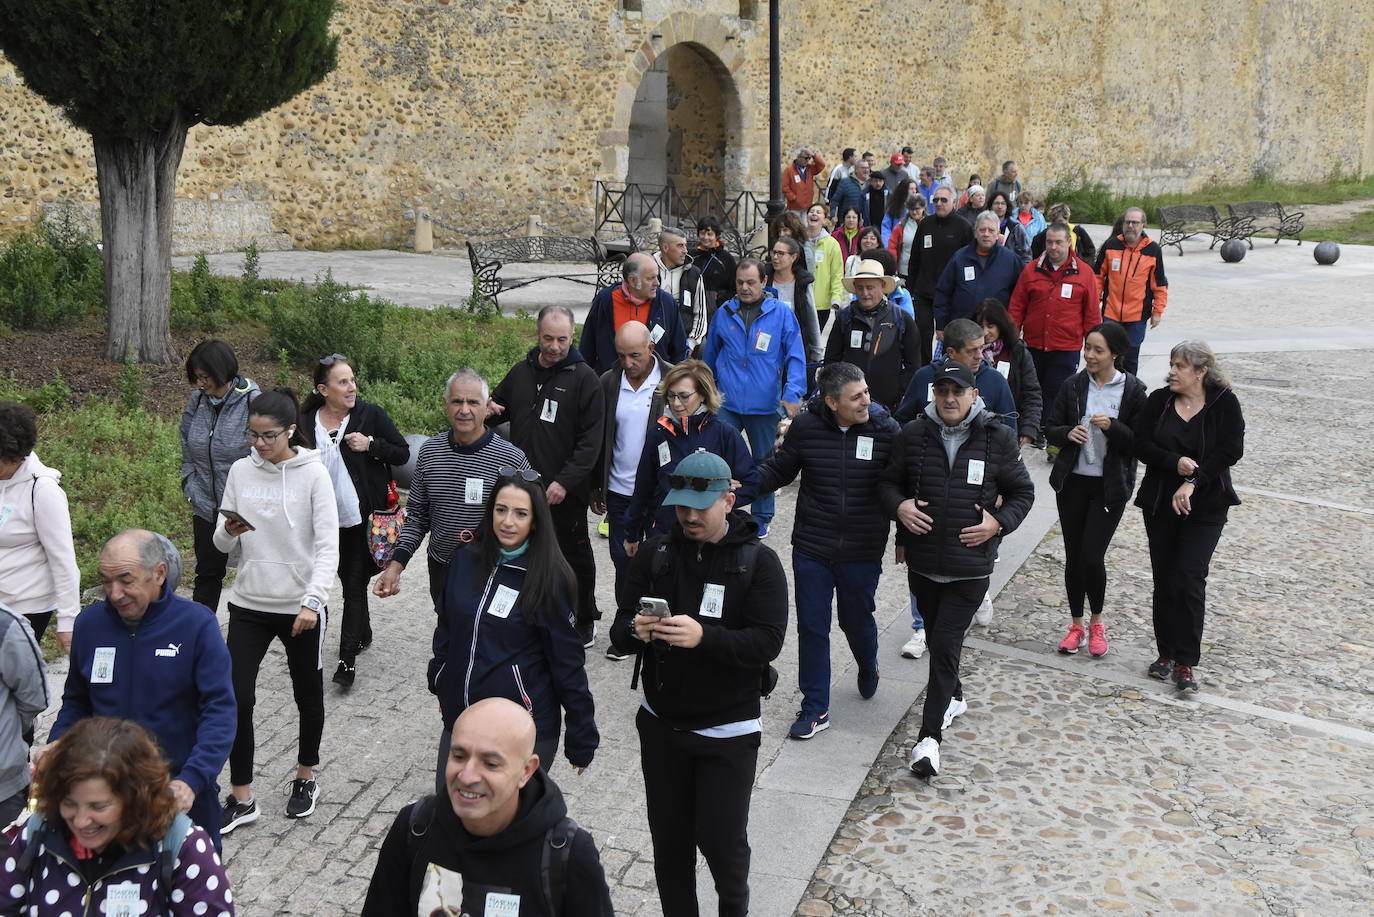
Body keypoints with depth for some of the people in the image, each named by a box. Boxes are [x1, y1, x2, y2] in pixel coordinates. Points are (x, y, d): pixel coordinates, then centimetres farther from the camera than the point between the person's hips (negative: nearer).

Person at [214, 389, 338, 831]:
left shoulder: (313, 474, -10)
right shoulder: (241, 471, 1)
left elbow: (328, 546, -14)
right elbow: (221, 544, 6)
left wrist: (312, 601, -24)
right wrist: (229, 531, -18)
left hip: (301, 607, -2)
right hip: (249, 604, 3)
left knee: (308, 696, 13)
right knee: (236, 698, -4)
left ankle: (305, 778, 36)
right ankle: (241, 798, 10)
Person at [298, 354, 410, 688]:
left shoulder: (370, 414, -7)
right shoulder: (307, 423, 0)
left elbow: (402, 453, -3)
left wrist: (371, 444, -19)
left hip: (364, 517, -4)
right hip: (329, 520, 4)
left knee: (355, 584, -4)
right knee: (348, 580, 19)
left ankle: (348, 657, 0)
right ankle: (363, 633, 39)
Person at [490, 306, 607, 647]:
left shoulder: (584, 379, -9)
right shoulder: (521, 372, 7)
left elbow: (591, 440, -13)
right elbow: (498, 405, 24)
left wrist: (565, 481, -20)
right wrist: (488, 410, -2)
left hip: (566, 492, -5)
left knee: (575, 555, 10)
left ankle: (585, 620, 26)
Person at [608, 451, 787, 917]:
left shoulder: (759, 562, -8)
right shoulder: (655, 555, 1)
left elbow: (767, 642, -18)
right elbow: (620, 630, -1)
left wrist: (704, 636, -33)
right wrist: (635, 631, -25)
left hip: (727, 731, -3)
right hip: (661, 725, 3)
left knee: (722, 841, 1)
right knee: (669, 841, 13)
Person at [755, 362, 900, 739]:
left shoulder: (886, 430, -9)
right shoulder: (806, 426, -8)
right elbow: (779, 469, 5)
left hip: (862, 553, -1)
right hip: (811, 551, 1)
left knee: (857, 621, 14)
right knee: (812, 627, 6)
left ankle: (868, 667, 50)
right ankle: (815, 709, 20)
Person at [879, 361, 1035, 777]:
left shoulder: (997, 439, -4)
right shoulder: (913, 435, -1)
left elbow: (1023, 492, 6)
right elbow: (888, 481, 11)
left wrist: (999, 522, -11)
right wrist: (898, 506, -10)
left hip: (970, 566, -3)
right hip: (922, 561, 3)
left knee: (946, 642, -8)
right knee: (935, 637, 19)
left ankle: (929, 735, -2)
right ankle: (953, 697, 46)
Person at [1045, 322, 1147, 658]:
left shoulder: (1133, 390, -6)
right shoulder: (1073, 386, 1)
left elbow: (1140, 442, -6)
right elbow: (1050, 428, 6)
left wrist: (1112, 426, -23)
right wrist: (1068, 433, -16)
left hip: (1110, 487, -3)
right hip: (1072, 482, 3)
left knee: (1092, 557, -8)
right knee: (1073, 556, 9)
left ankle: (1097, 623, 17)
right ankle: (1077, 624, 26)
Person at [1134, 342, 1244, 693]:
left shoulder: (1225, 403, -5)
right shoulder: (1159, 400, 3)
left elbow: (1230, 451, -12)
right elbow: (1142, 445, -4)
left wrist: (1193, 481, -20)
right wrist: (1176, 463, -20)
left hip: (1205, 506, -3)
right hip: (1160, 503, 3)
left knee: (1190, 578, -11)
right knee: (1163, 579, 7)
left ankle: (1185, 662, -5)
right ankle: (1167, 652, 20)